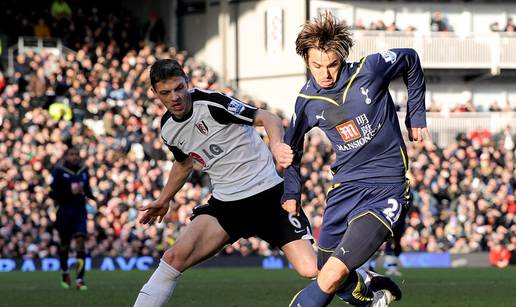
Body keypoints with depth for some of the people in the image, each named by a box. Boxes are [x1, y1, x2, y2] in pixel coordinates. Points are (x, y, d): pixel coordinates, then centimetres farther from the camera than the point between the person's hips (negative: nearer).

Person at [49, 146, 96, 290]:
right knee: (65, 244, 11)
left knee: (80, 241, -12)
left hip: (80, 211, 2)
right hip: (65, 211, -2)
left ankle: (80, 279, -16)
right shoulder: (59, 171, -4)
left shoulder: (83, 171, 10)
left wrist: (92, 197, 2)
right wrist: (69, 192, -20)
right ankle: (65, 274, 35)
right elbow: (52, 192, -9)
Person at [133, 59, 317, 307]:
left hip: (268, 193, -5)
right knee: (175, 257, -15)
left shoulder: (211, 103, -15)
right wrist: (163, 201, 35)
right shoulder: (168, 129, 4)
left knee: (311, 270, -16)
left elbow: (268, 119, -19)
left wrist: (276, 145, -39)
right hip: (225, 203, 5)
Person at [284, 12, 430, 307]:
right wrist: (291, 192, 10)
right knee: (331, 279, 12)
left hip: (386, 188, -5)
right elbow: (292, 144, 18)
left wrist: (416, 116, 10)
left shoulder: (370, 70, -14)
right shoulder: (308, 99, -2)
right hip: (345, 186, 5)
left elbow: (411, 60, 7)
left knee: (332, 276, -21)